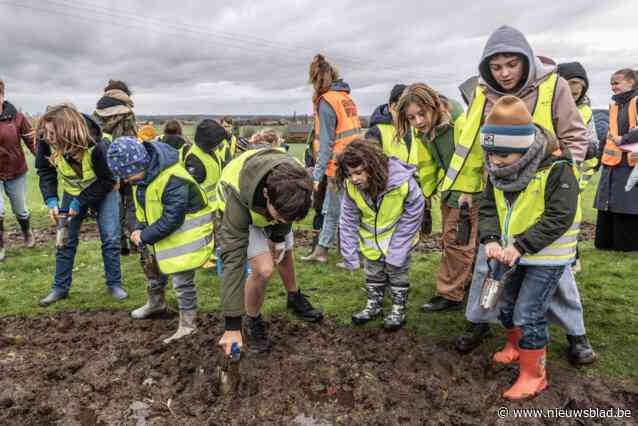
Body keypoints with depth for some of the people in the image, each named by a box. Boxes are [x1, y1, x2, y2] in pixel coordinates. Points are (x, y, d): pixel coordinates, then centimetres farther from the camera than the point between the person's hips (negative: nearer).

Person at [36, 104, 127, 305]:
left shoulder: (98, 146, -37)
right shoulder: (46, 141, -26)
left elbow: (107, 181, -23)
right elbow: (45, 170, -11)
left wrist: (80, 202, -24)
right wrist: (51, 200, -24)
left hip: (103, 191, -3)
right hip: (73, 191, 4)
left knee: (110, 238, -4)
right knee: (65, 239, 6)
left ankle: (114, 284, 12)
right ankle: (60, 287, 19)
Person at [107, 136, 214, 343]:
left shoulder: (173, 180, -34)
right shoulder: (141, 172, -5)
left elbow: (171, 220, -31)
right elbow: (140, 203, 10)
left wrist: (145, 237, -20)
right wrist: (139, 227, -6)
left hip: (186, 231, -9)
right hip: (163, 232, 9)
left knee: (182, 279, -6)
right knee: (156, 267, 25)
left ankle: (188, 324, 10)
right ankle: (155, 302, 51)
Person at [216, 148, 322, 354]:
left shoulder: (295, 180, -36)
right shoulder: (239, 195, -46)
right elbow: (233, 258, -43)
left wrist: (279, 237, -2)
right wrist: (232, 324, -40)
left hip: (274, 206, 4)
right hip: (241, 213, -4)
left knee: (285, 255, 19)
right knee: (263, 269, -20)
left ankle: (295, 298, 49)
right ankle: (252, 322, 6)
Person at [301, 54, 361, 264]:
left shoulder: (326, 102, -12)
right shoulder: (346, 98, 11)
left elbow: (326, 142, -17)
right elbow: (348, 132, 12)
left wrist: (317, 174, -14)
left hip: (339, 167, -8)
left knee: (341, 212, 3)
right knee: (331, 209, 16)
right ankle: (321, 251, 25)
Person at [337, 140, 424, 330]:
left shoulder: (403, 182, -34)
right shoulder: (350, 186, -24)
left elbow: (411, 219, -21)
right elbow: (348, 222, -11)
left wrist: (396, 254, -18)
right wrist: (350, 256, -9)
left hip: (398, 239, -3)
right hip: (371, 241, 3)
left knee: (397, 273, 12)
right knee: (373, 275, 19)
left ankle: (398, 310, 31)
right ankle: (374, 305, 40)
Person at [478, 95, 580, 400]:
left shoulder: (557, 169, -24)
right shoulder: (498, 172, -4)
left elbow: (559, 218, -25)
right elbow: (488, 208, 0)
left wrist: (521, 246, -28)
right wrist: (491, 239, -19)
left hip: (548, 257, -7)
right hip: (514, 253, 7)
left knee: (528, 314, -6)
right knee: (506, 305, 18)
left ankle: (533, 375, 14)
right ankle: (516, 347, 46)